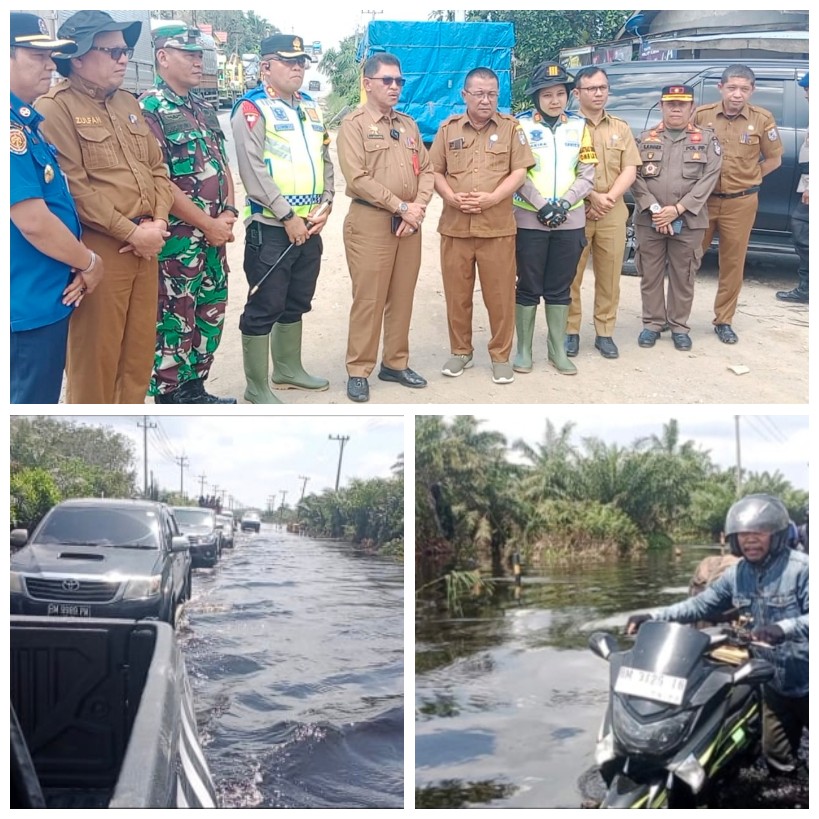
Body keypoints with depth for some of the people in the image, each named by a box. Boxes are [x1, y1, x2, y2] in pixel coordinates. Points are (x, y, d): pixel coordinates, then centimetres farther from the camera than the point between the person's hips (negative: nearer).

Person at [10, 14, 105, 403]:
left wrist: (77, 265, 2)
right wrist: (89, 263, -8)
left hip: (46, 295, 10)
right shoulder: (11, 126, -20)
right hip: (30, 301, -10)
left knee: (39, 396, 19)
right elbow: (33, 222, -24)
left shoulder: (26, 122, 11)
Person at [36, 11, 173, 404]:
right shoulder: (55, 108, -9)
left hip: (145, 244, 8)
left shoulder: (128, 104, 15)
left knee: (140, 347, 14)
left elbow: (157, 168, 15)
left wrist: (158, 222, -2)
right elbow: (75, 188, -17)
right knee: (96, 353, 0)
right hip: (98, 249, -8)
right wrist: (131, 232, -15)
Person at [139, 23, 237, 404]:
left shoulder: (204, 108, 13)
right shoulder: (149, 109, -13)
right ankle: (168, 401, 9)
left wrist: (228, 215, 1)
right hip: (176, 239, -8)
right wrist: (208, 223, -15)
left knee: (210, 315, 14)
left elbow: (222, 164, 18)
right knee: (174, 322, -1)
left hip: (214, 234, 8)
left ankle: (194, 391, 28)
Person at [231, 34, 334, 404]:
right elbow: (253, 170, -16)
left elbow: (325, 160, 16)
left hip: (309, 227, 8)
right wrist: (287, 216, -17)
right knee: (264, 307, -3)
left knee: (296, 303, 18)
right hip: (270, 227, -8)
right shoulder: (252, 108, -8)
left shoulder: (311, 107, 15)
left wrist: (325, 205, 1)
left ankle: (288, 369, 33)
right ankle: (256, 387, 6)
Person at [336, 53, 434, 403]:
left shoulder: (408, 124, 15)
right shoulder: (354, 124, -4)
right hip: (370, 221, -6)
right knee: (368, 299, -4)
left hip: (409, 223, 6)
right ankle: (358, 371, 4)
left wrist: (418, 208, -7)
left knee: (402, 297, 10)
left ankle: (395, 363, 21)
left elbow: (426, 170, 11)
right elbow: (358, 178, -14)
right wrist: (401, 206, -13)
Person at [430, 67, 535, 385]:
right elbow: (435, 171, 8)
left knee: (500, 294, 1)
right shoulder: (448, 129, 8)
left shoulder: (511, 128, 4)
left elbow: (520, 171, -1)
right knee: (456, 293, 7)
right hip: (454, 225, 2)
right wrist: (451, 197, -10)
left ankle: (501, 356, 13)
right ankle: (460, 351, 22)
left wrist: (491, 198, -15)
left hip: (497, 226, -2)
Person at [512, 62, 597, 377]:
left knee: (560, 288, 9)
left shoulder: (579, 126, 8)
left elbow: (587, 174, 4)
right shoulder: (521, 125, -2)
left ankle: (557, 349, 18)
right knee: (529, 288, 3)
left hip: (570, 220, 3)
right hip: (530, 220, -3)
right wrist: (542, 205, -16)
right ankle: (523, 349, 13)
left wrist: (564, 203, -10)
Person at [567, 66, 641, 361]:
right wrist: (592, 196, -16)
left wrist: (609, 197, -10)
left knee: (609, 276, 6)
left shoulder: (620, 128, 13)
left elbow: (630, 170, 5)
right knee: (571, 275, -1)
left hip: (613, 213, 3)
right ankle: (571, 331, 9)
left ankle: (605, 333, 14)